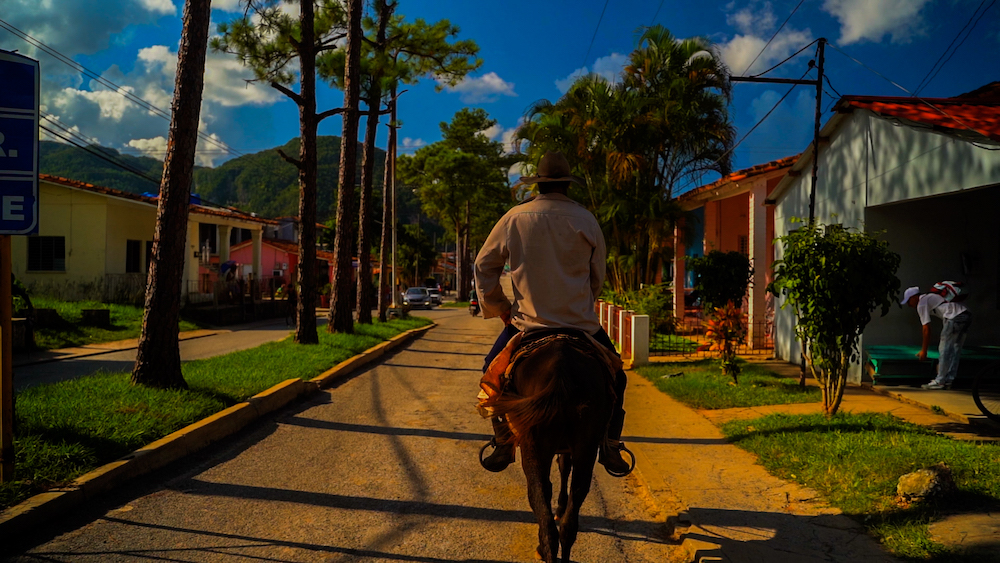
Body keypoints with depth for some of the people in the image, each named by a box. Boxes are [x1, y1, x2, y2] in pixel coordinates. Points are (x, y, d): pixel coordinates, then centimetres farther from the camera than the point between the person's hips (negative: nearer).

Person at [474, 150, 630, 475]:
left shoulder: (514, 218, -1)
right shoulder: (586, 220, -2)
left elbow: (484, 266, 5)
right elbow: (597, 278, 7)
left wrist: (500, 310, 13)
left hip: (527, 322, 0)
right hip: (580, 323, 0)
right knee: (613, 376, 21)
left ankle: (504, 444, 19)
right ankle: (610, 447, 18)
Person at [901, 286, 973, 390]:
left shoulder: (921, 304, 1)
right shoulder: (928, 298, 28)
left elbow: (926, 329, -1)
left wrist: (924, 351, 5)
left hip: (955, 318, -10)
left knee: (944, 350, -2)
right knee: (954, 350, 14)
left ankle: (940, 382, 1)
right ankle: (948, 380, 18)